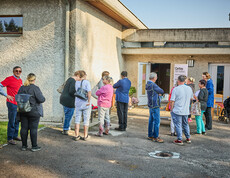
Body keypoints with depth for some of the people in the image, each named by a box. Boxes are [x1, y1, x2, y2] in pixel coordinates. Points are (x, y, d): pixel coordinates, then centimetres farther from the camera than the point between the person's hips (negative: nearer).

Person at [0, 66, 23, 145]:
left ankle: (15, 135, 28)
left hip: (19, 103, 7)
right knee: (12, 121, -2)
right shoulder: (9, 79, -8)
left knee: (17, 121, 15)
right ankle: (10, 138, 7)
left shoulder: (20, 80, 12)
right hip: (12, 103, -7)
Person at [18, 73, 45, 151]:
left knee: (24, 128, 10)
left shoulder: (21, 88, 3)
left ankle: (24, 146, 17)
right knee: (33, 128, 2)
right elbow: (41, 99, -18)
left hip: (23, 111, 5)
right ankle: (34, 146, 9)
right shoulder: (35, 88, -15)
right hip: (34, 112, -5)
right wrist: (43, 98, 3)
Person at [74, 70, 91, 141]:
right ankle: (85, 136, 12)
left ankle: (76, 135, 7)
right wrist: (89, 101, -17)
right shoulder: (86, 82, -10)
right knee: (86, 120, 6)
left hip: (78, 103, 4)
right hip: (86, 104, -4)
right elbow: (89, 92, -20)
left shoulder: (76, 83, 5)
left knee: (77, 119, 9)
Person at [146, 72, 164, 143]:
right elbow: (162, 91, -10)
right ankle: (155, 137, -3)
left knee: (151, 120, 14)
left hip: (151, 105, 10)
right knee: (157, 121, -6)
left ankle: (150, 135, 21)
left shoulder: (148, 84, 12)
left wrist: (158, 93, -2)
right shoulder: (153, 85, -19)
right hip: (155, 106, -10)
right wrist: (160, 91, 10)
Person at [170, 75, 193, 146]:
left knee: (178, 125, 3)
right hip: (186, 111, 6)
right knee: (185, 124, 19)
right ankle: (188, 138, 27)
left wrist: (171, 109, -2)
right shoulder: (189, 88, 2)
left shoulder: (176, 89, -15)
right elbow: (191, 98, 16)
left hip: (177, 110, -5)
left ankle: (179, 140, 6)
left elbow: (172, 101, -15)